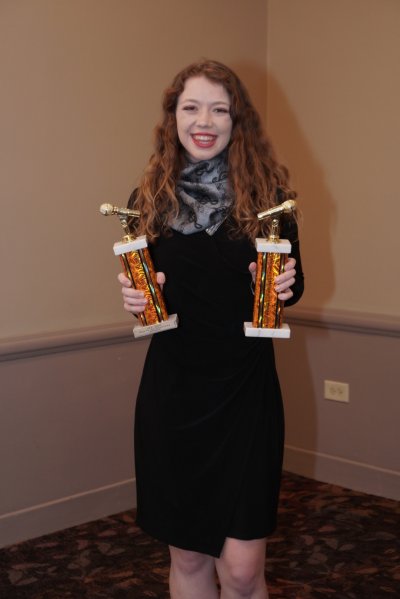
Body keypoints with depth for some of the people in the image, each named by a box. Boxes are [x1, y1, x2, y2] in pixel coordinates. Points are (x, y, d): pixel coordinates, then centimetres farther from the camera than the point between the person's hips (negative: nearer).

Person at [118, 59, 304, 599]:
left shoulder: (266, 192, -4)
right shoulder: (150, 198, 1)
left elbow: (292, 285, 7)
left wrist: (284, 286, -16)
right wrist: (134, 296, -11)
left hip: (245, 392, -2)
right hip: (172, 392, 2)